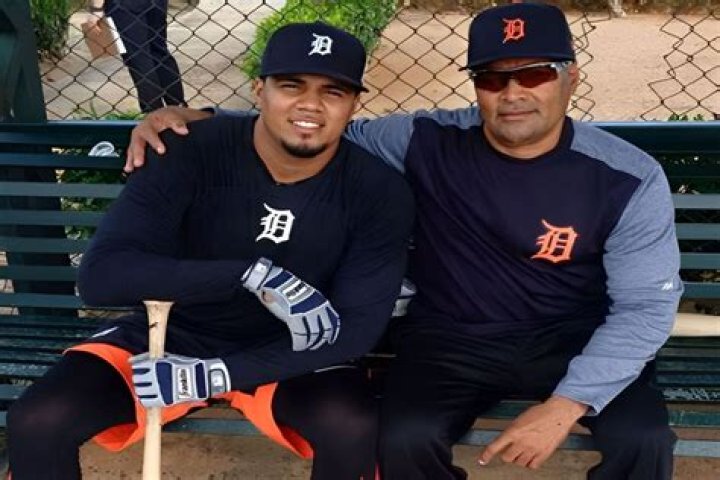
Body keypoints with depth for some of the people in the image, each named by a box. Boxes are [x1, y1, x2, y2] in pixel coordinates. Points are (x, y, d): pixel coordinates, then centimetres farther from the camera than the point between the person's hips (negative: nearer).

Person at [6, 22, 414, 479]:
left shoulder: (379, 190, -15)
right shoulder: (192, 151, -20)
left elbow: (356, 328, -17)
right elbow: (101, 274, -27)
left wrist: (212, 375, -25)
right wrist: (252, 273, -38)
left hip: (287, 353, 0)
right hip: (175, 333, 0)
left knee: (354, 428, -30)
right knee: (37, 421, -20)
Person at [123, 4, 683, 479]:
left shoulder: (628, 179, -12)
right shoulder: (429, 142, -10)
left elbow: (646, 306, -11)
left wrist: (565, 404, -23)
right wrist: (198, 119, -13)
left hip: (572, 340, 0)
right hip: (451, 340, 1)